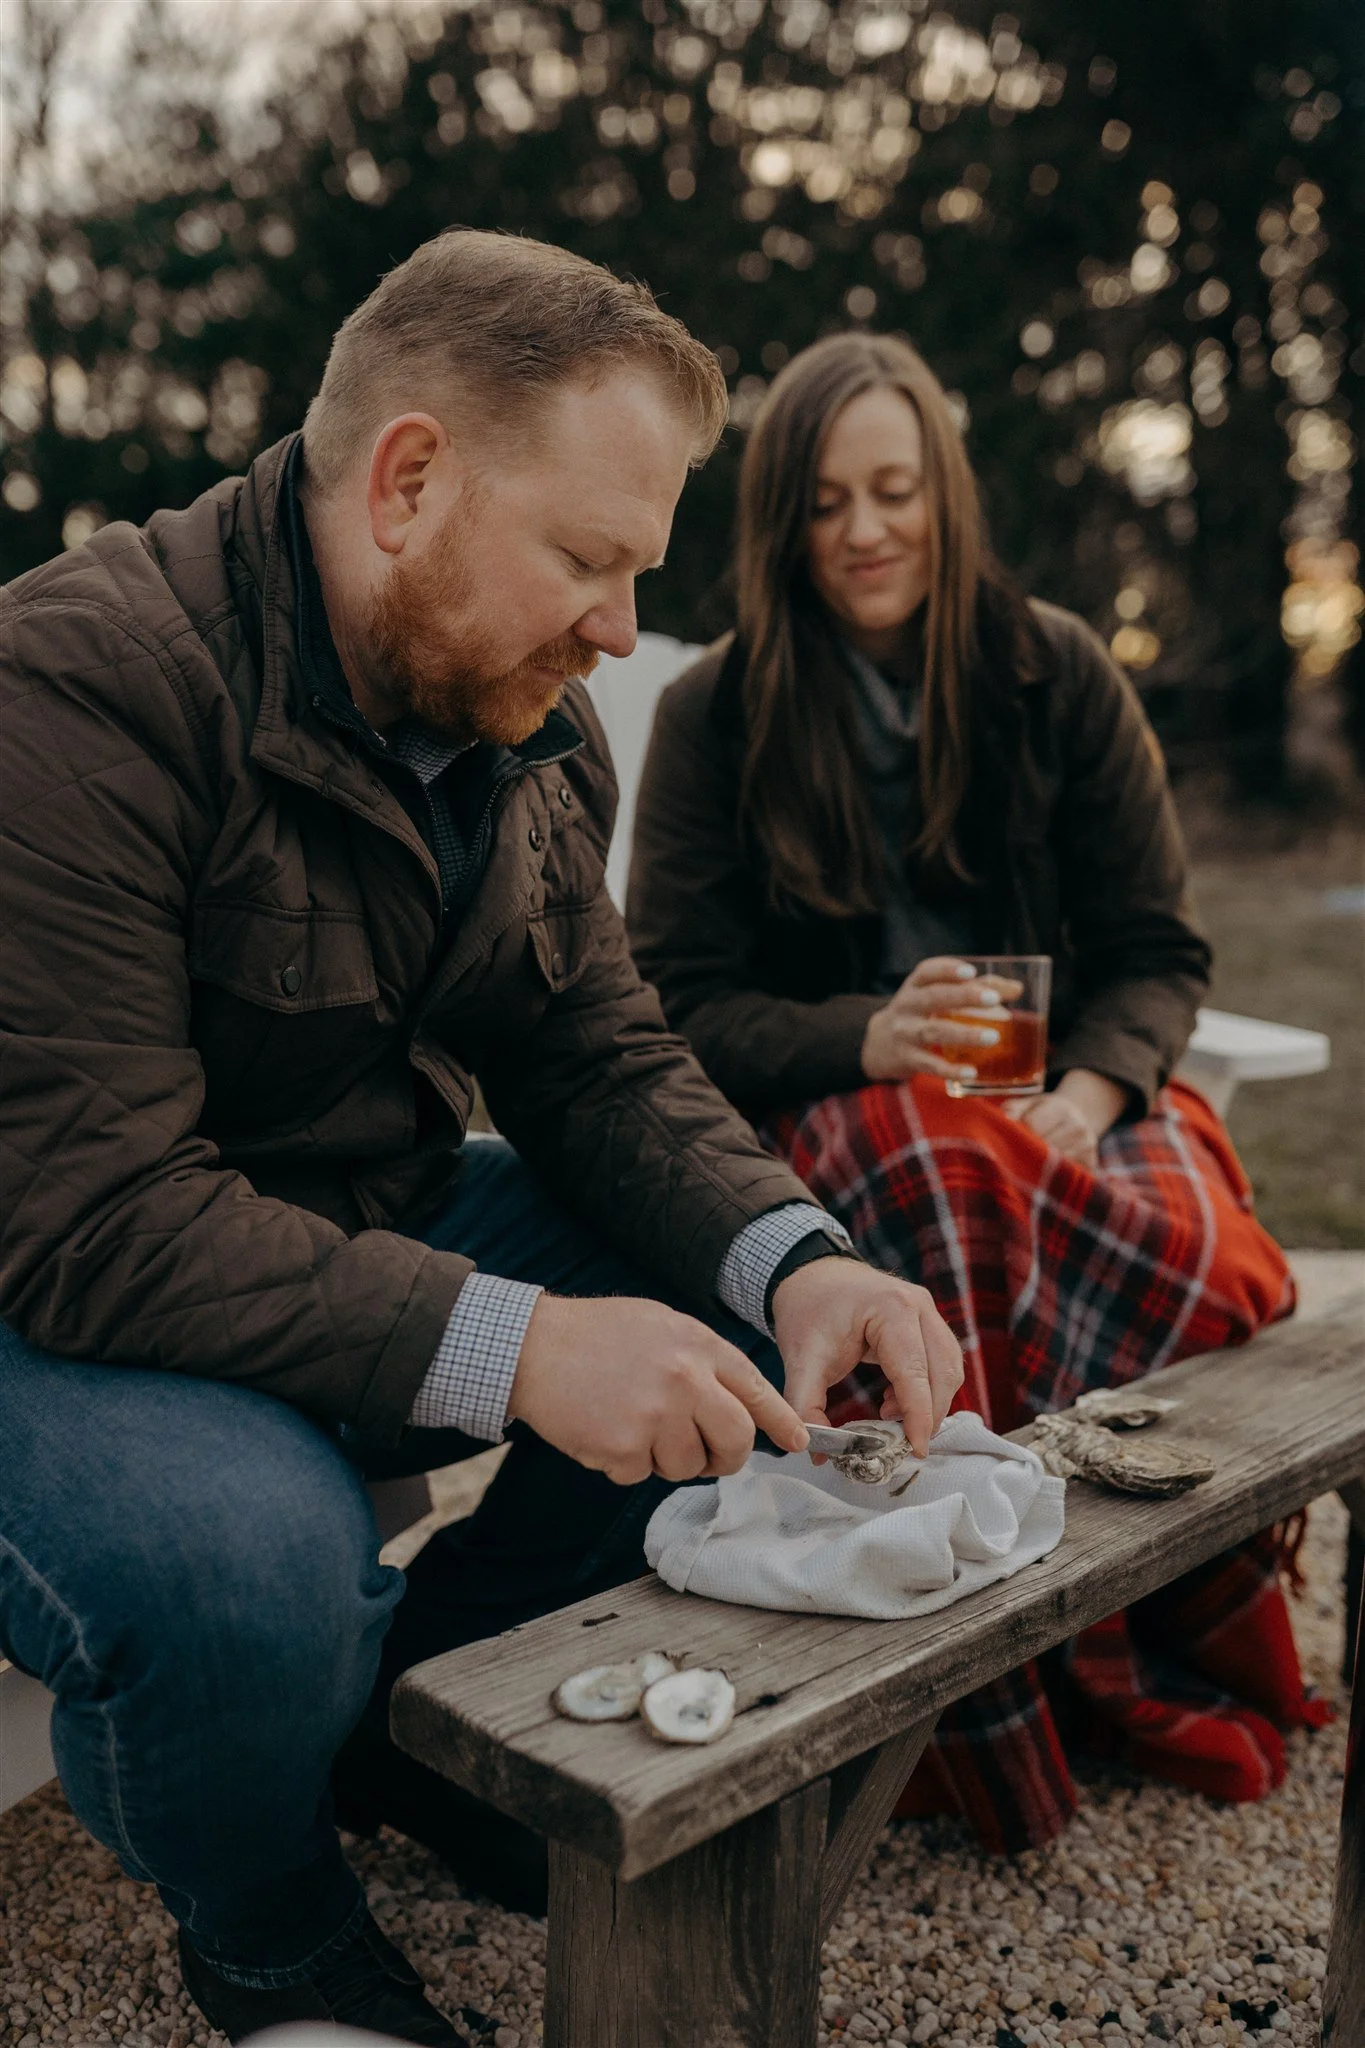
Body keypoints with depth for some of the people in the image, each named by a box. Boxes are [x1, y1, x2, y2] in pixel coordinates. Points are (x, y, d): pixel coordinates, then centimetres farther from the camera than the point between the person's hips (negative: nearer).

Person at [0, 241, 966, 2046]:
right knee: (247, 1560, -36)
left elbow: (598, 1055, 0)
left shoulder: (531, 730, 0)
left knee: (756, 1335, -5)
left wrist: (795, 1260, -18)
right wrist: (505, 1344, -36)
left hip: (377, 1237, 7)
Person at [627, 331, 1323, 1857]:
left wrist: (1093, 1089, -14)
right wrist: (865, 1040, -21)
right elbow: (679, 1002, -2)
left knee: (1194, 1246, -33)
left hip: (1062, 1095, 2)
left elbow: (1157, 951, 8)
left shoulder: (1057, 675, 8)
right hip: (819, 1119, -1)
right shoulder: (714, 715, 4)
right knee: (936, 1168, -39)